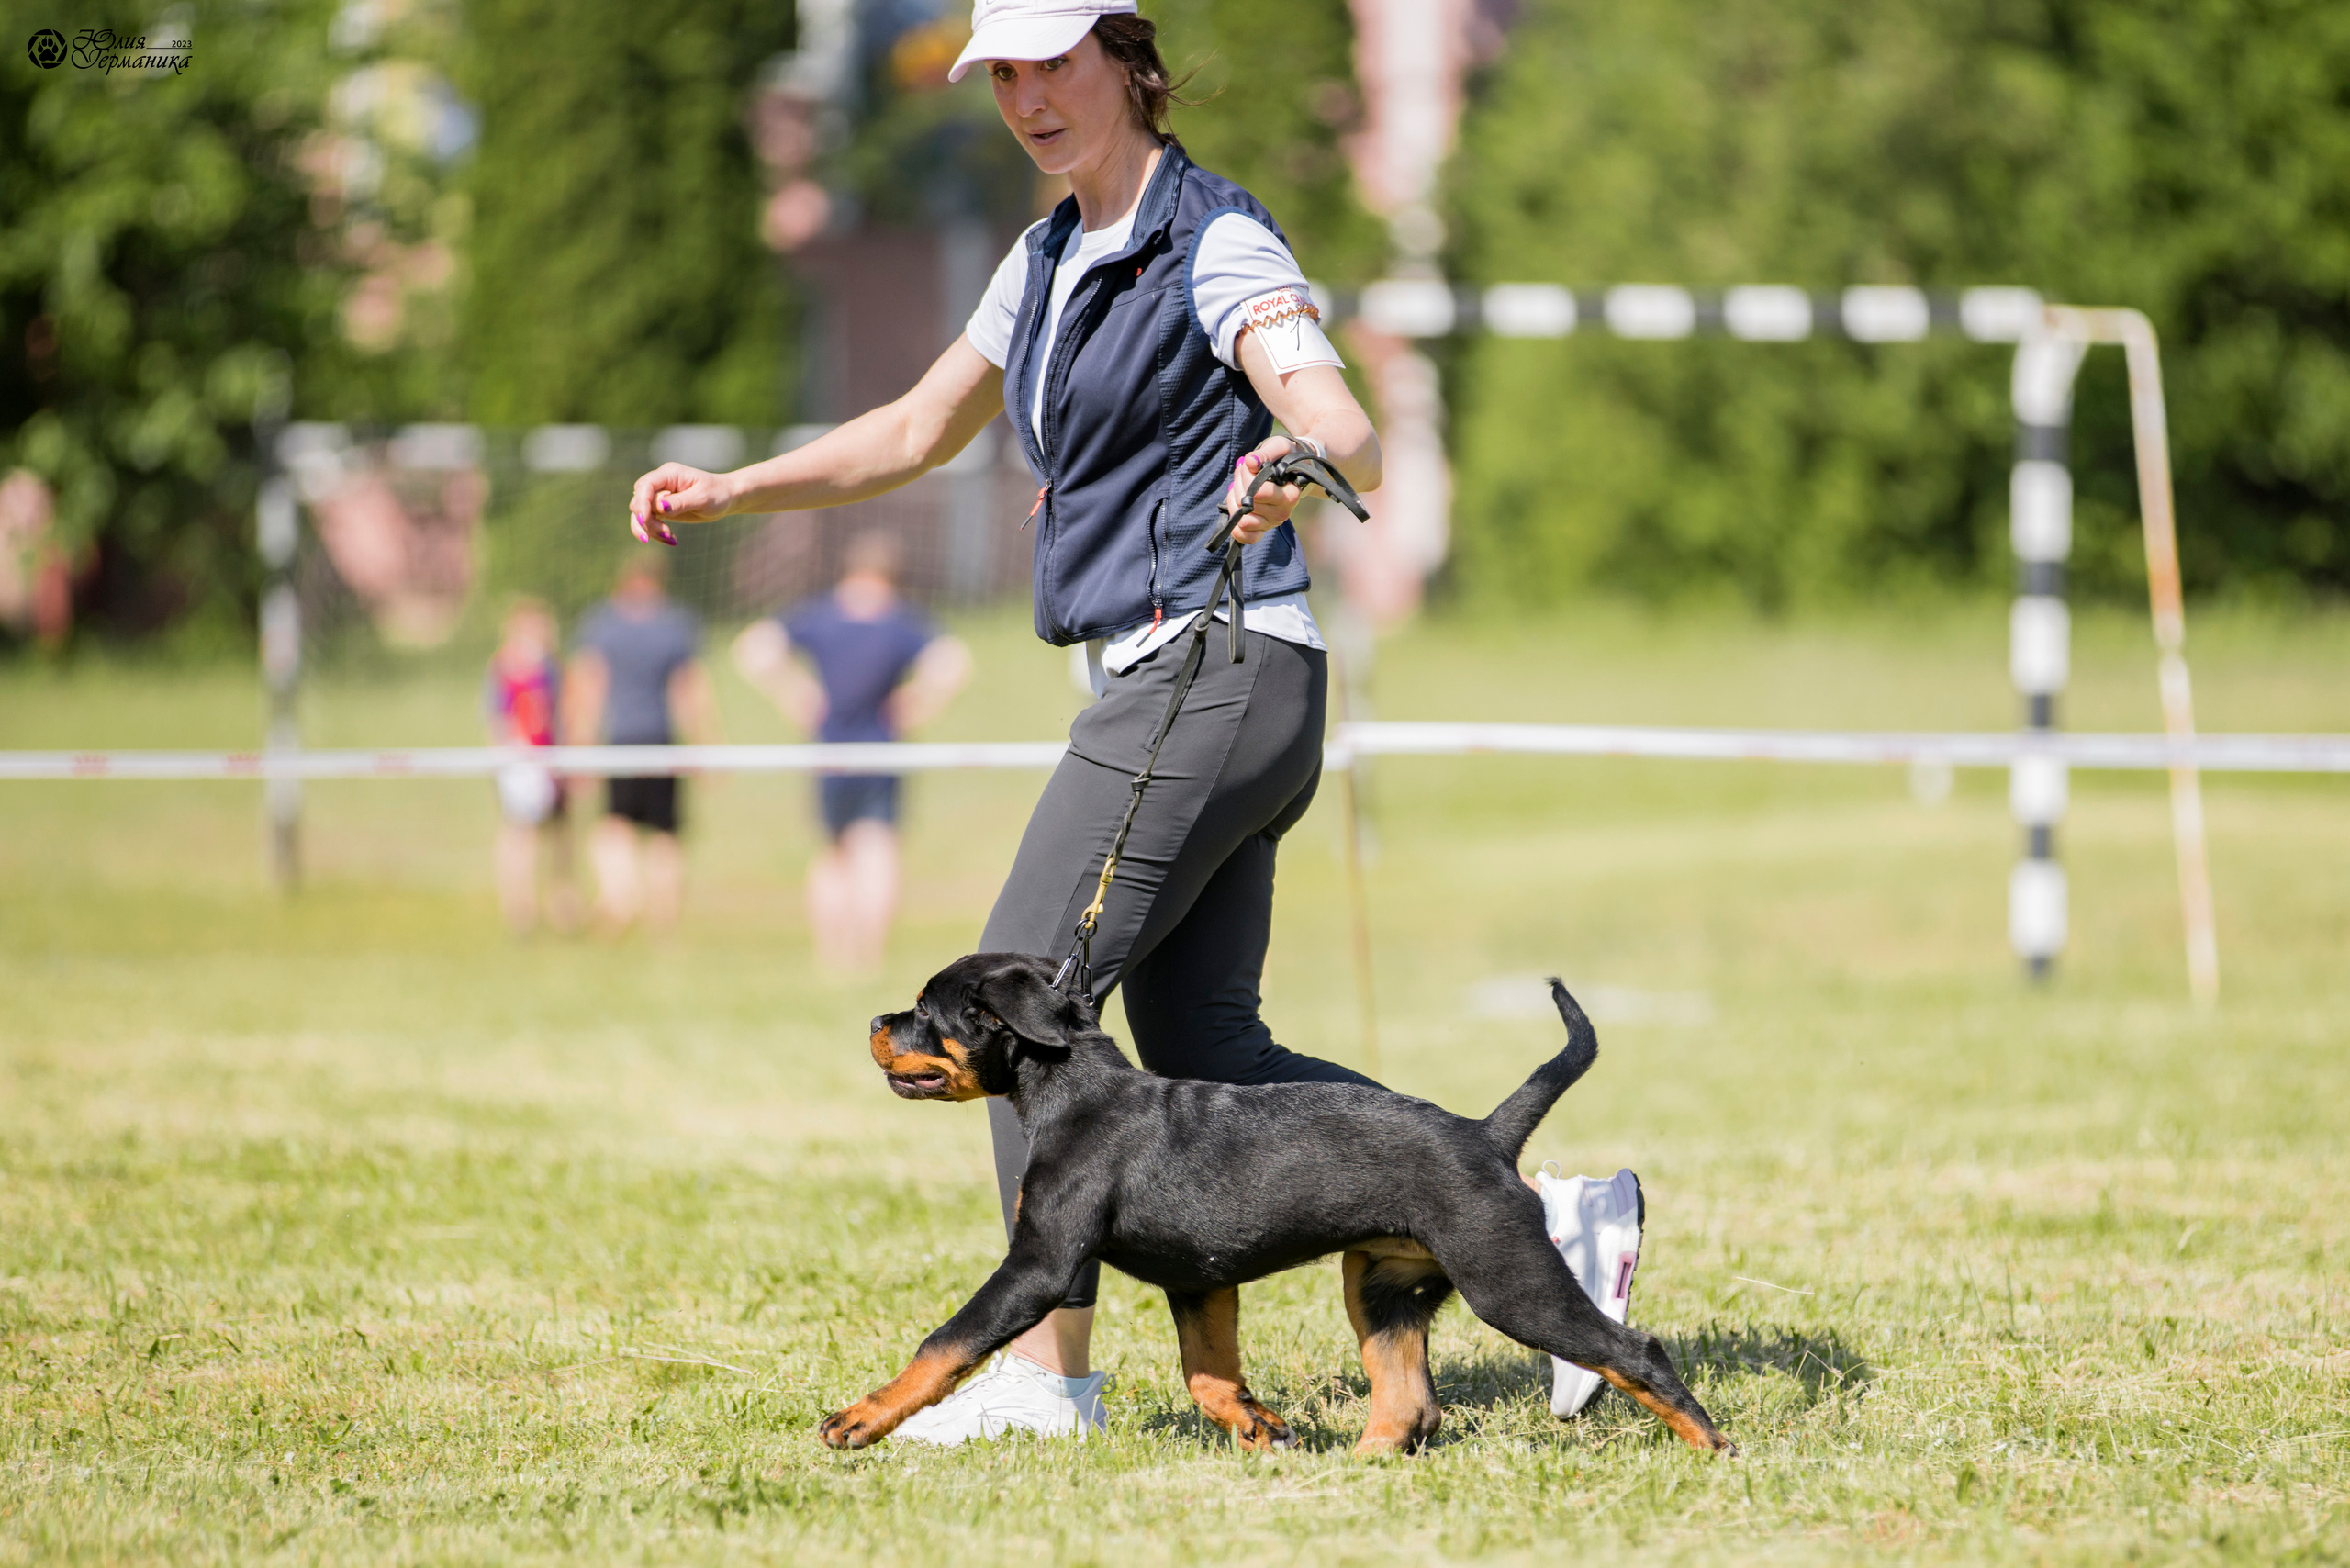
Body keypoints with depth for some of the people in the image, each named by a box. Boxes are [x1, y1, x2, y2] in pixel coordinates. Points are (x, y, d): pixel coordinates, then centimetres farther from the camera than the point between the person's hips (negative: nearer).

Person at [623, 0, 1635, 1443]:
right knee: (1203, 1054, 5)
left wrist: (1292, 466, -46)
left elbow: (1350, 437, -23)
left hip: (1214, 664, -9)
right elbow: (919, 434, 27)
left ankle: (1046, 1371, -7)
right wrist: (731, 492, 18)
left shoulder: (1217, 243, -10)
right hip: (1167, 687, 9)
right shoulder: (1053, 259, 17)